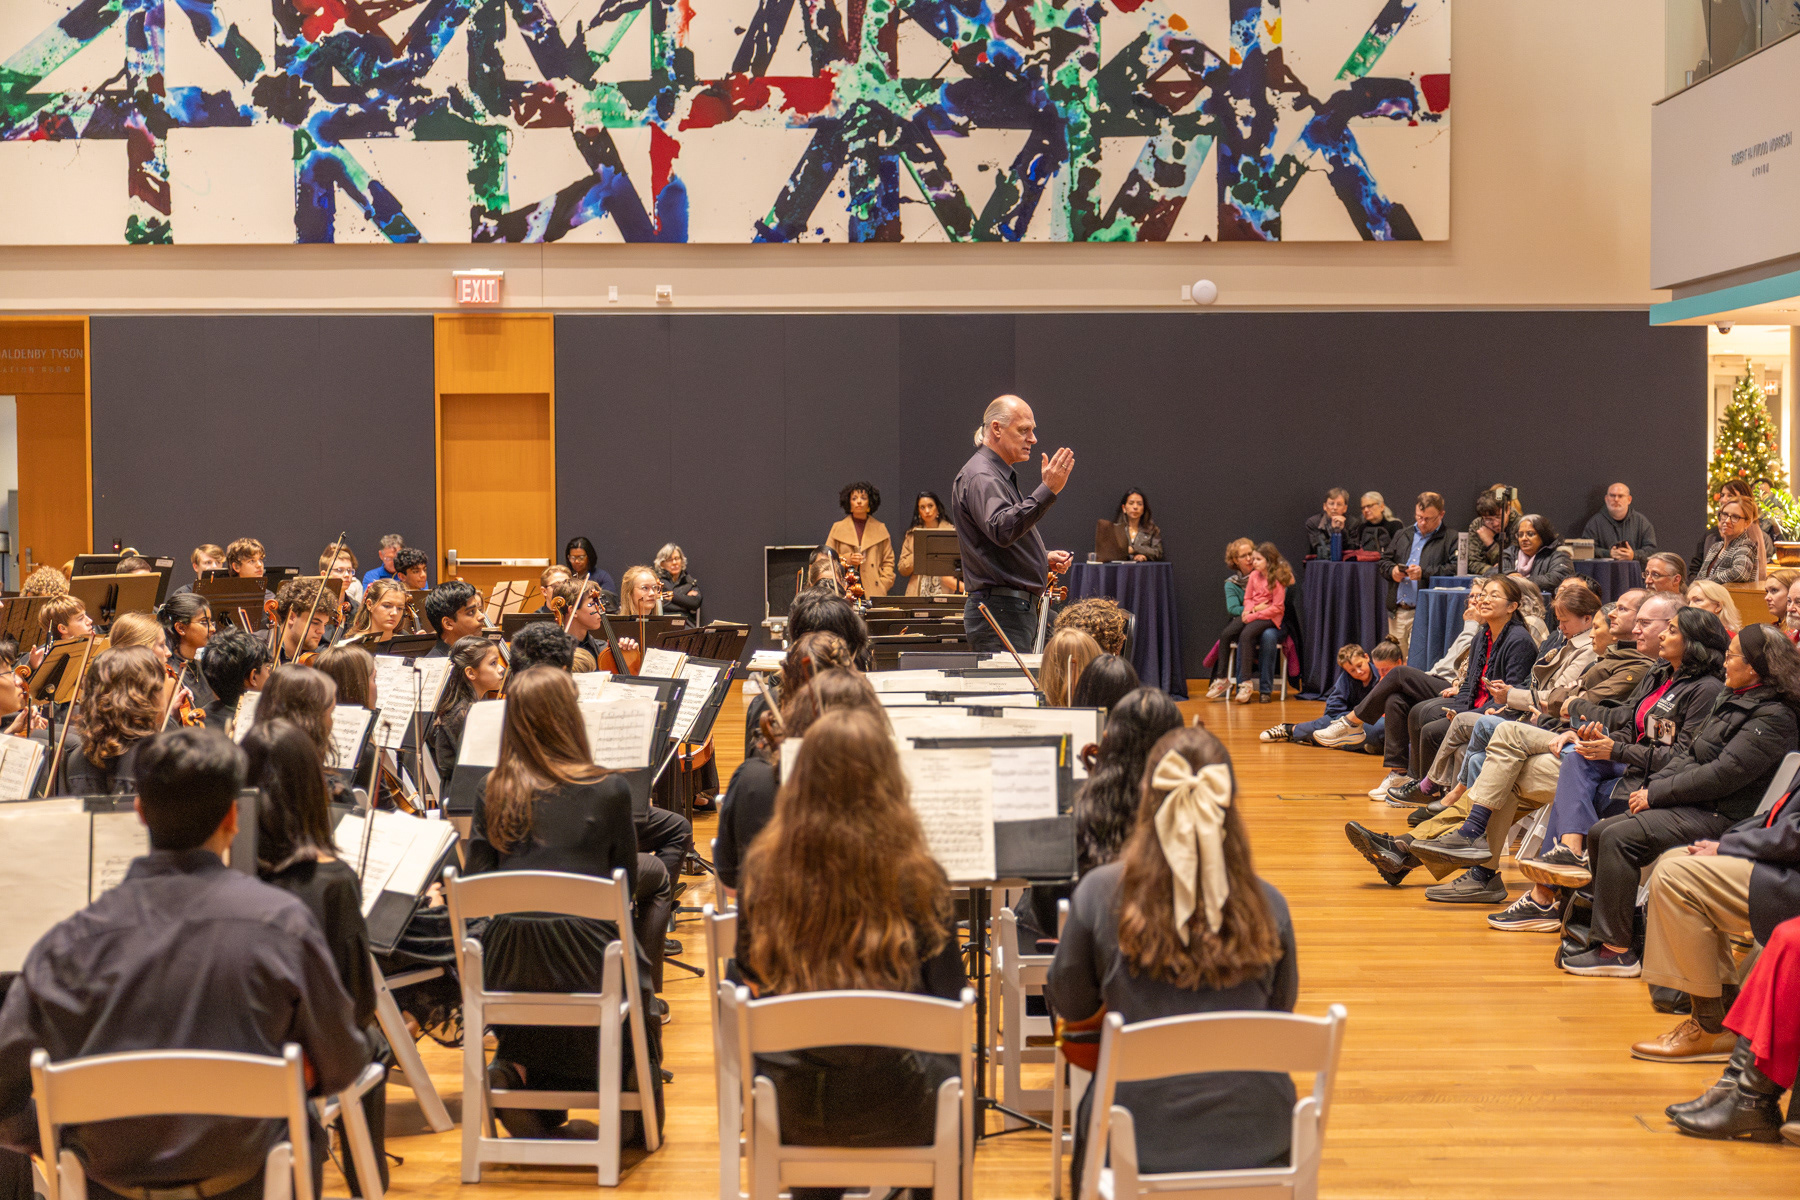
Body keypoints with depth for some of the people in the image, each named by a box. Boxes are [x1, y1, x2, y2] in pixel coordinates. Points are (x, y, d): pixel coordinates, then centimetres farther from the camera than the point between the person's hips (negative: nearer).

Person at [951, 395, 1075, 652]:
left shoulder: (1000, 475, 22)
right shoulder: (980, 477, -13)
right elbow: (1001, 530, -31)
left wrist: (1045, 558, 16)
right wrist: (1047, 490, -36)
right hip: (999, 612, -11)